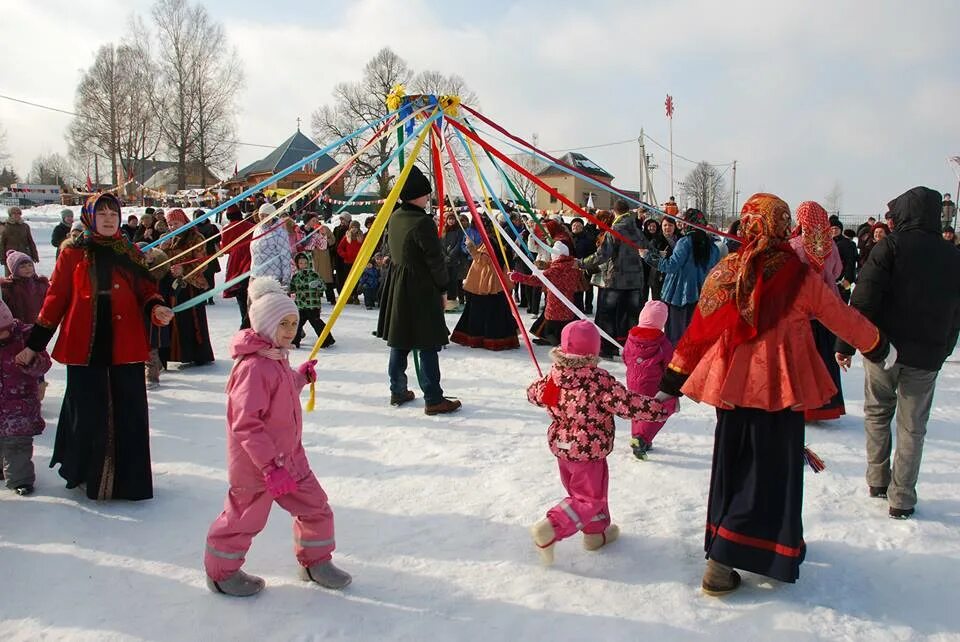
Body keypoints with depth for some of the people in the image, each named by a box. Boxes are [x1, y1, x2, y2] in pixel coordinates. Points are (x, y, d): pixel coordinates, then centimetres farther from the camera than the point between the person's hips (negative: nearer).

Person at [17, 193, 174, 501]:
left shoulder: (130, 252, 10)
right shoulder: (73, 253, 4)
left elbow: (145, 289, 13)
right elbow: (55, 298, 6)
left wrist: (156, 308, -11)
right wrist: (34, 344, 6)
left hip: (126, 347, 2)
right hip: (85, 348, -2)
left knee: (129, 415, 2)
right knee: (88, 415, 5)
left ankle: (129, 479, 15)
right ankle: (83, 473, 27)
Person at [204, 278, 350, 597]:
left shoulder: (277, 358, 6)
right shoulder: (254, 367, -25)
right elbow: (246, 424, -28)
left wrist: (301, 376, 12)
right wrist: (270, 466, -29)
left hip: (288, 456, 9)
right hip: (256, 463, -9)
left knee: (315, 505, 13)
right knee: (244, 518, 9)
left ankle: (315, 560, 32)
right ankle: (221, 572, 32)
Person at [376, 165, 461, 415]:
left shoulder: (394, 217, 6)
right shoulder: (423, 222, -19)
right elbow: (435, 259, -15)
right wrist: (443, 288, -5)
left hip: (397, 284, 9)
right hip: (421, 287, -9)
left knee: (399, 340, 15)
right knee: (428, 345, -3)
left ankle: (398, 391, 25)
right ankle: (433, 399, 1)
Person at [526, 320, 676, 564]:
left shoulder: (554, 375, -5)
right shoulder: (600, 381, -24)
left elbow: (535, 393, 11)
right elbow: (628, 404, -25)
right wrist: (664, 407, -15)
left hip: (561, 446, 7)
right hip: (589, 452, -7)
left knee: (579, 490, 24)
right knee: (589, 498, 4)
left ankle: (597, 531, 39)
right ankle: (550, 530, -10)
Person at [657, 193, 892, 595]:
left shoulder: (724, 273, -1)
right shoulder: (800, 276, -8)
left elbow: (697, 330, 3)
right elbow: (842, 318, 4)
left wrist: (671, 382, 12)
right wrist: (878, 347, 23)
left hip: (732, 384, 4)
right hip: (780, 386, -3)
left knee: (732, 466, 19)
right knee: (770, 471, 5)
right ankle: (720, 561, -1)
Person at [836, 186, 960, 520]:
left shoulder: (890, 246, -7)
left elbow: (864, 300, -14)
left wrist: (845, 345, -11)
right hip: (927, 356, 3)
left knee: (877, 414, 17)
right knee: (912, 428, 9)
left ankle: (877, 481, 21)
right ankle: (901, 499, 11)